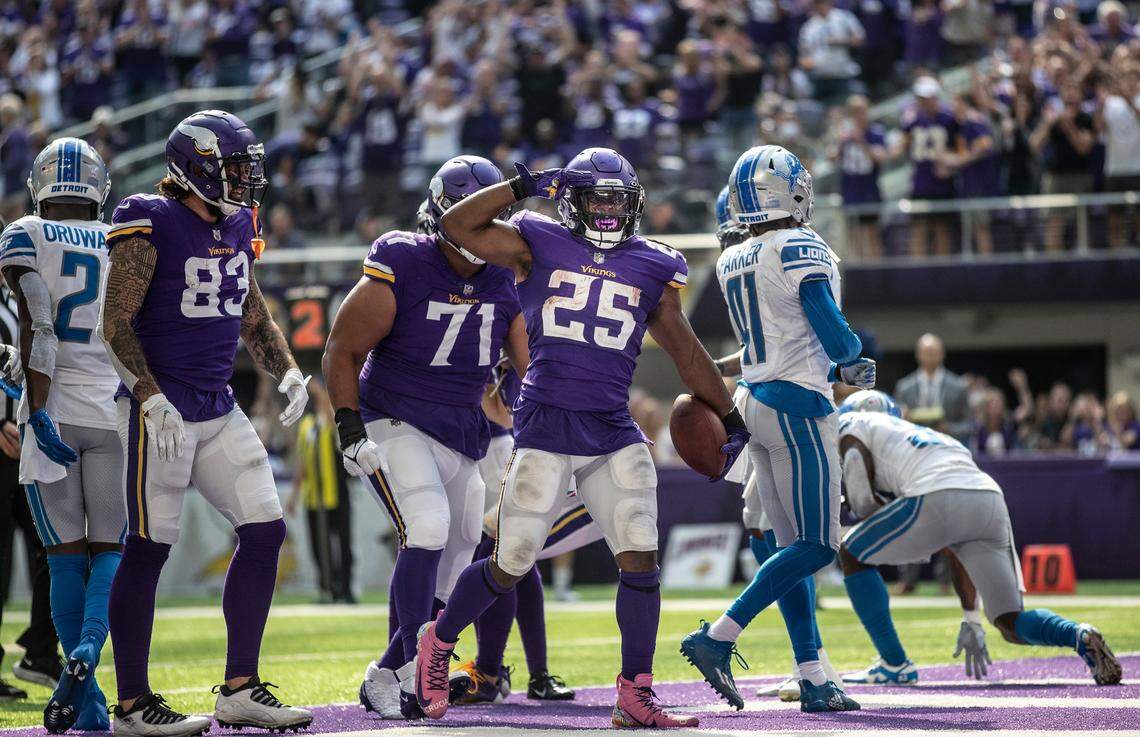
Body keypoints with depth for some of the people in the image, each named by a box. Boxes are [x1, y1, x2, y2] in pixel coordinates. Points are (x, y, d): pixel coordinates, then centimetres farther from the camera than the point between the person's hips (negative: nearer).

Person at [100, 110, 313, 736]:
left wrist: (287, 371, 7)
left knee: (264, 531, 3)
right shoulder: (150, 225, -12)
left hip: (219, 410, 8)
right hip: (160, 408, -8)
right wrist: (151, 397, -25)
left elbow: (252, 317, 23)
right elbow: (116, 324, -16)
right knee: (149, 547, -4)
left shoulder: (236, 228, 12)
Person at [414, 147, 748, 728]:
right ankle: (439, 641, 27)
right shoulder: (538, 246, 4)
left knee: (640, 560, -7)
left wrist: (728, 416, 23)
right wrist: (521, 187, -5)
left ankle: (635, 698, 0)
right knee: (511, 566, 1)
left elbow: (686, 351, 20)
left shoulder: (650, 268, 11)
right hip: (545, 424, -3)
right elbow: (457, 226, -3)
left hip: (613, 432, 3)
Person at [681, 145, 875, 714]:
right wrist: (852, 357, 4)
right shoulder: (801, 250, -13)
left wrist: (839, 373, 20)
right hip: (798, 406, -8)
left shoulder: (731, 263, 11)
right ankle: (718, 638, -12)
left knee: (792, 545, 9)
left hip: (757, 404, 8)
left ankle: (813, 677, 7)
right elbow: (834, 336, -18)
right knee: (816, 546, -5)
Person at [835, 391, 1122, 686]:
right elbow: (961, 550, 38)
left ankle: (894, 664, 13)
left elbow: (862, 502, 5)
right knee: (1011, 622, 15)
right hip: (991, 500, 6)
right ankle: (1080, 636, -14)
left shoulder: (853, 428, 24)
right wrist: (970, 619, 39)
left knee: (853, 554, 18)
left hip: (937, 500, -6)